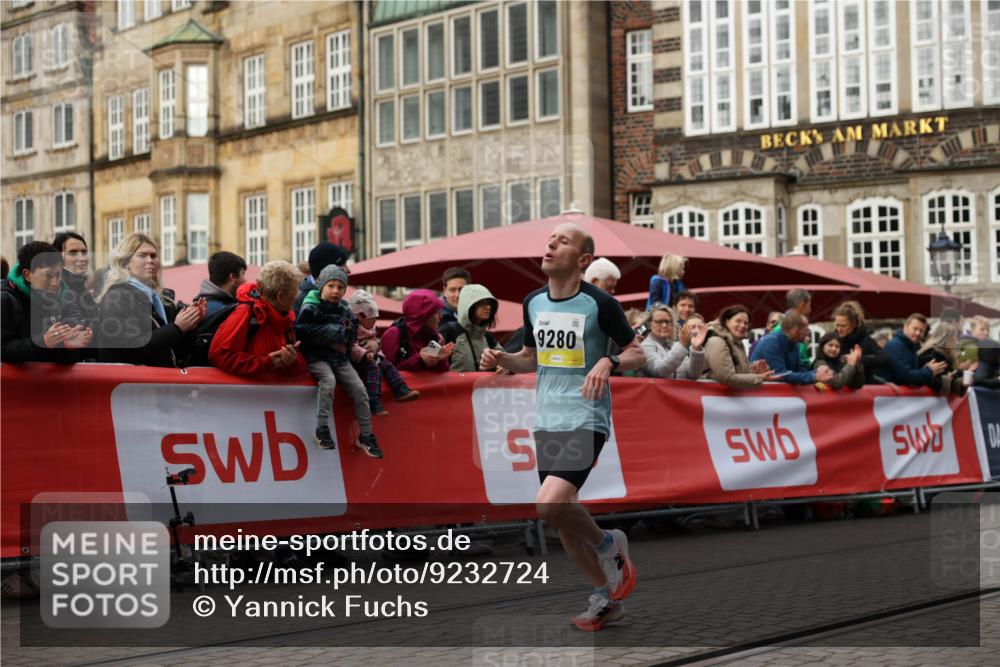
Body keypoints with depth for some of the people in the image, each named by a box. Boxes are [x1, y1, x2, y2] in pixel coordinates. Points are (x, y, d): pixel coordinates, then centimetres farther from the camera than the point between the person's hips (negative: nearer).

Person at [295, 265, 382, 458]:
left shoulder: (345, 310, 9)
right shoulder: (311, 309, -8)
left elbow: (352, 337, 17)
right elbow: (301, 333, -17)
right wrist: (329, 342, -17)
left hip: (340, 358, 5)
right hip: (317, 357, -5)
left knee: (359, 388, -7)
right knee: (328, 380, -34)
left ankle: (365, 435, 5)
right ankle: (322, 429, -26)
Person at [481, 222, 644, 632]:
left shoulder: (599, 303, -9)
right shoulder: (534, 302, 8)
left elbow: (637, 354, -2)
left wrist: (609, 362, -21)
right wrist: (501, 359, 2)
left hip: (585, 420, -7)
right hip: (546, 422, 7)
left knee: (549, 504, -24)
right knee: (563, 520, 10)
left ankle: (609, 545, 5)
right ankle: (607, 599, 27)